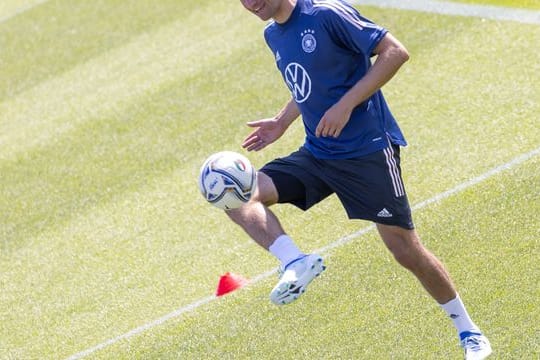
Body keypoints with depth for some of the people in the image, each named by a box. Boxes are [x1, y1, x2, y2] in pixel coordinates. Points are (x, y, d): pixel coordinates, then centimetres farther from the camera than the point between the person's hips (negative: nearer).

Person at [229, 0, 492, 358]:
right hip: (316, 153, 8)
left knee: (406, 249, -4)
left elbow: (395, 52, -19)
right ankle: (296, 263, -27)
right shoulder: (273, 34, 9)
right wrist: (281, 123, 13)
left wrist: (346, 105, -23)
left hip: (367, 150, -7)